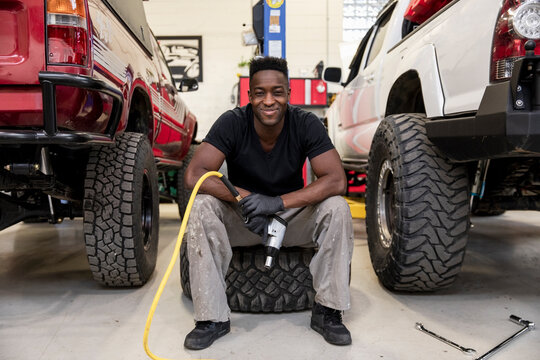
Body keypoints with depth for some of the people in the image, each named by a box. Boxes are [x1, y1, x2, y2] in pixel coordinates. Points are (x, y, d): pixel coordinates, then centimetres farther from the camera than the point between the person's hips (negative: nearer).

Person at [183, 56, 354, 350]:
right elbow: (194, 175, -24)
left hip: (293, 218, 1)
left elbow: (337, 180, -23)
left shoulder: (307, 124, -14)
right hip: (240, 220, 0)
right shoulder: (232, 123, -16)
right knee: (202, 207, -28)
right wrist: (245, 199, -34)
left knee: (336, 208, -25)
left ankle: (327, 311, -11)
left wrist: (279, 202, -33)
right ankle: (212, 317, -17)